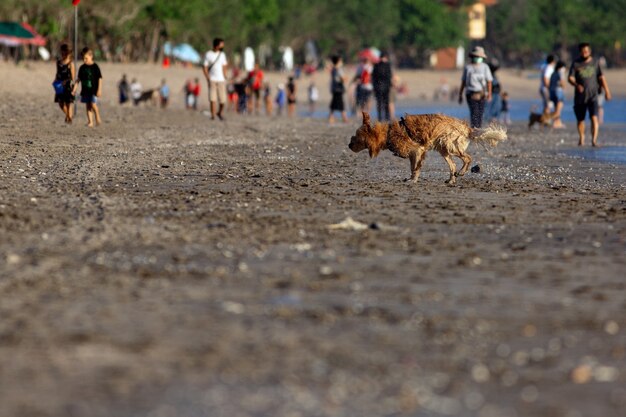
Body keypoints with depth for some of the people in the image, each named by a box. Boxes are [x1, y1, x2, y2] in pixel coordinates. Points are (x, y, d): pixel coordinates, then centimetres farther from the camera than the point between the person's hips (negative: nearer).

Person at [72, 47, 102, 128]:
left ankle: (98, 118, 8)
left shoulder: (95, 67, -6)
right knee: (88, 106, 4)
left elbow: (99, 79, -6)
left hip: (93, 90, -5)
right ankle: (90, 122, 7)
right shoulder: (82, 68, 8)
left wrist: (99, 90, -12)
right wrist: (74, 89, 9)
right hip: (85, 90, 5)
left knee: (93, 104, -14)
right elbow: (78, 79, 14)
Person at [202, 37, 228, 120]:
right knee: (213, 99, -9)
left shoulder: (222, 54, 11)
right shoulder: (208, 54, -1)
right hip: (212, 80, -3)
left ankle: (220, 113, 22)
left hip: (221, 80, 3)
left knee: (223, 99, -1)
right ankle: (213, 115, -6)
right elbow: (205, 67, 0)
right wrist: (208, 79, -9)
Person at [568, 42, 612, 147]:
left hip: (592, 96, -1)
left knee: (594, 117, -17)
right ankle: (581, 139, 32)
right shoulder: (576, 64, 2)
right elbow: (570, 78, -5)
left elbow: (601, 77, 11)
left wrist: (607, 91, 9)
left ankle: (594, 140, -23)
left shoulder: (594, 63, 5)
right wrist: (576, 85, -26)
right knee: (580, 119, 11)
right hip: (580, 96, 1)